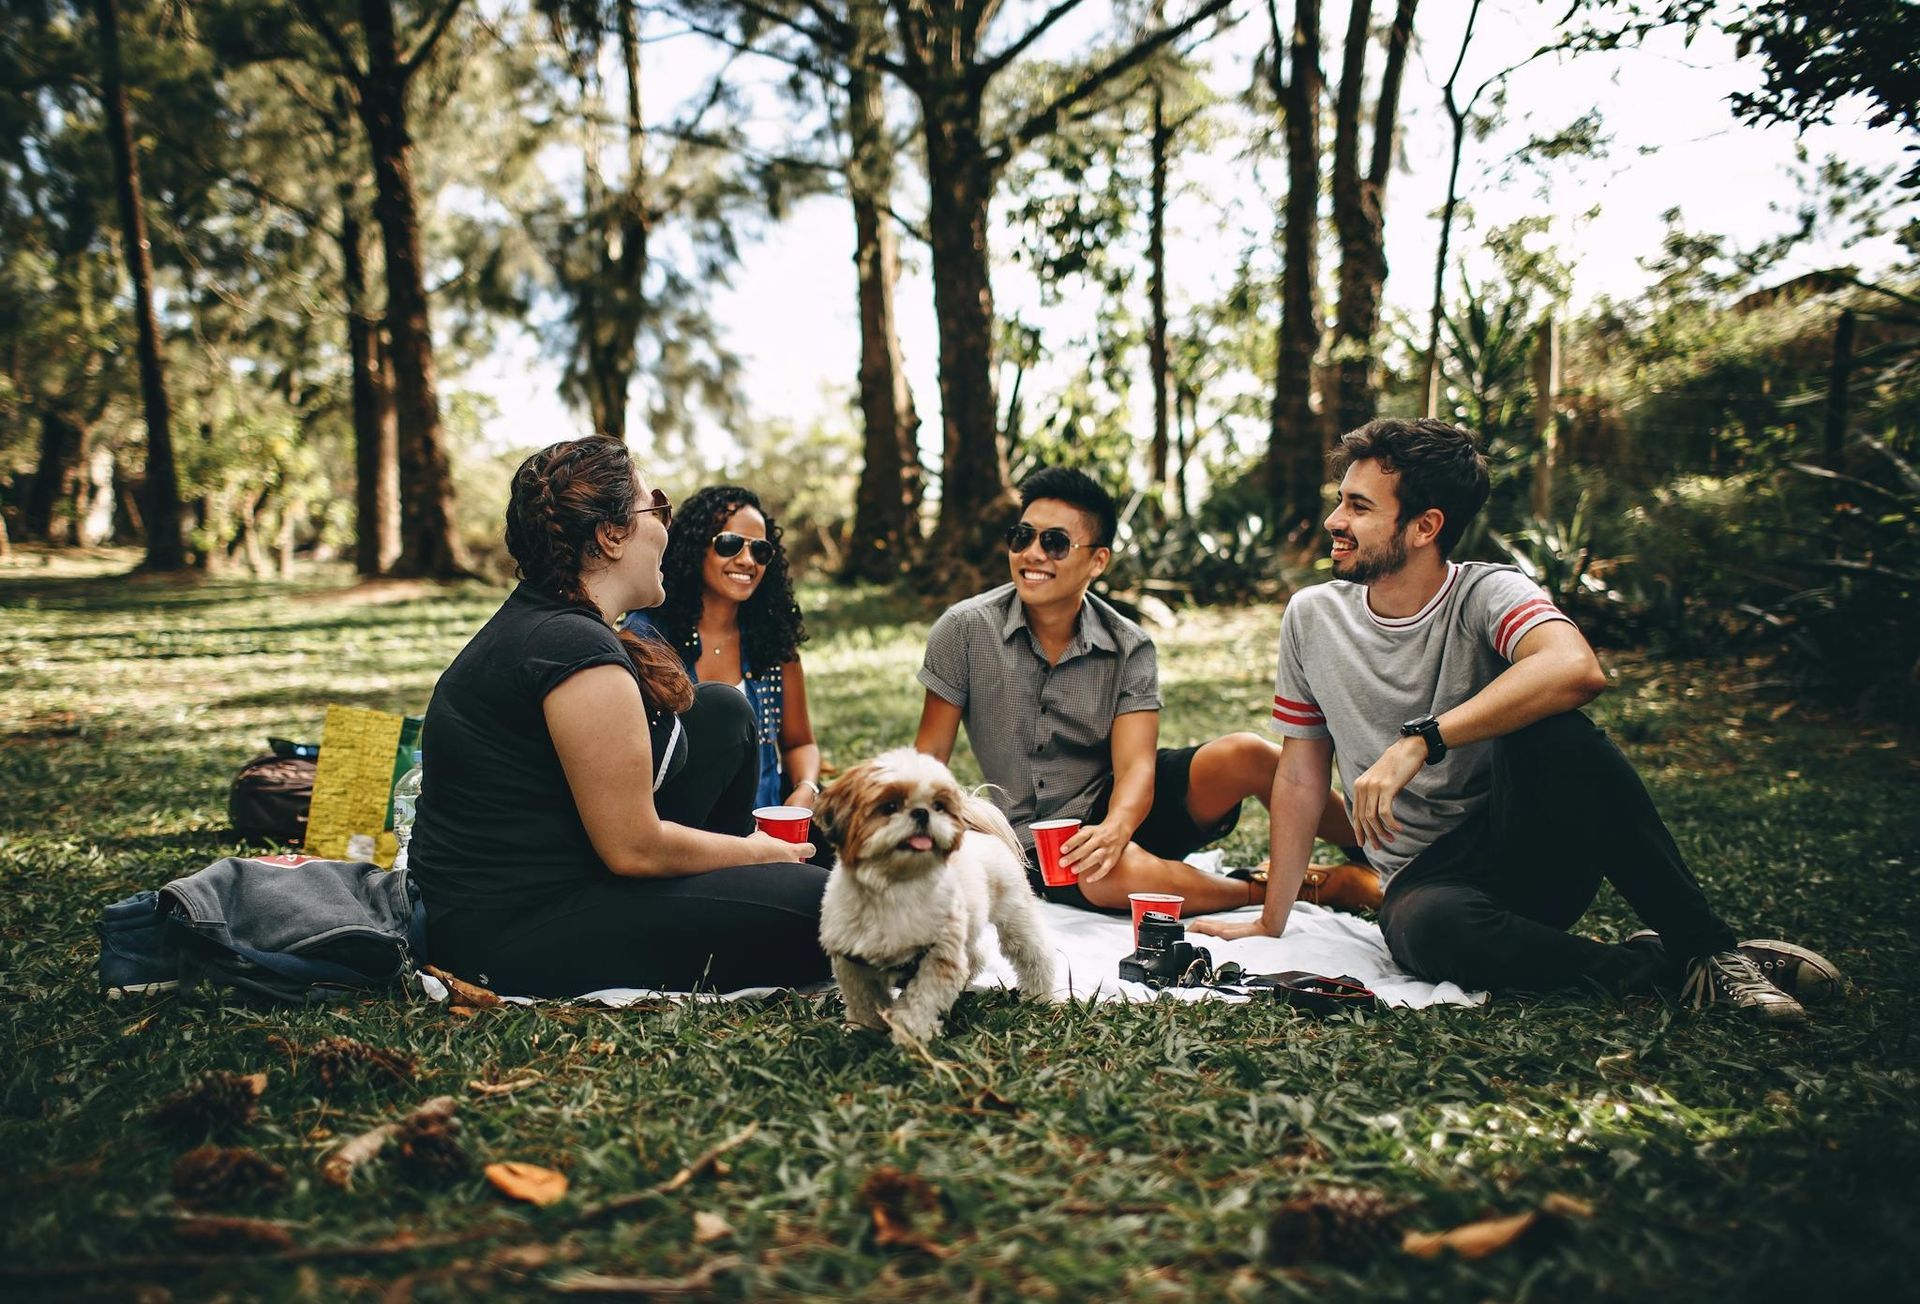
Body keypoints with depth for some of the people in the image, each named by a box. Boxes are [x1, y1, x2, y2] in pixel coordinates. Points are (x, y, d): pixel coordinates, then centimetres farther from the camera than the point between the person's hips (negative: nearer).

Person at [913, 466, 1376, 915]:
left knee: (1244, 754, -24)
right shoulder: (965, 630, -9)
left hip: (1121, 806, 2)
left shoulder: (1129, 649, -6)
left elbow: (1135, 765, -16)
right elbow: (930, 754, -4)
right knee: (1115, 873, -37)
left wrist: (1114, 828, -38)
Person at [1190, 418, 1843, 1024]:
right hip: (1425, 878, 2)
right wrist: (1271, 923, 7)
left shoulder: (1487, 594, -10)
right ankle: (1652, 966, -14)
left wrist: (1418, 742, -37)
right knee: (1428, 930, -36)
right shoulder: (1312, 617, 2)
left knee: (1550, 731, -33)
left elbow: (1576, 669, -34)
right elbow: (1300, 777, 8)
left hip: (1532, 851, -1)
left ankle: (1706, 947, -19)